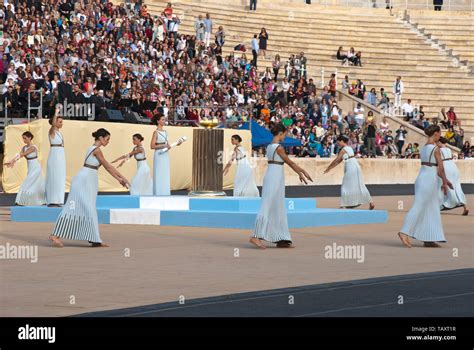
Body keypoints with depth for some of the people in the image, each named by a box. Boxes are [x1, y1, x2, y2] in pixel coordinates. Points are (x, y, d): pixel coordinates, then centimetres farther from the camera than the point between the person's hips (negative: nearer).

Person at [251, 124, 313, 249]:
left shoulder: (269, 146, 14)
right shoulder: (279, 147, -14)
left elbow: (287, 162, 18)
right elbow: (289, 162, -5)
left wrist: (300, 171, 21)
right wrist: (301, 172, 8)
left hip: (270, 177, 9)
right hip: (275, 178, -9)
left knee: (278, 209, 10)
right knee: (267, 207, -11)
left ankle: (281, 240, 12)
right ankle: (256, 236, -17)